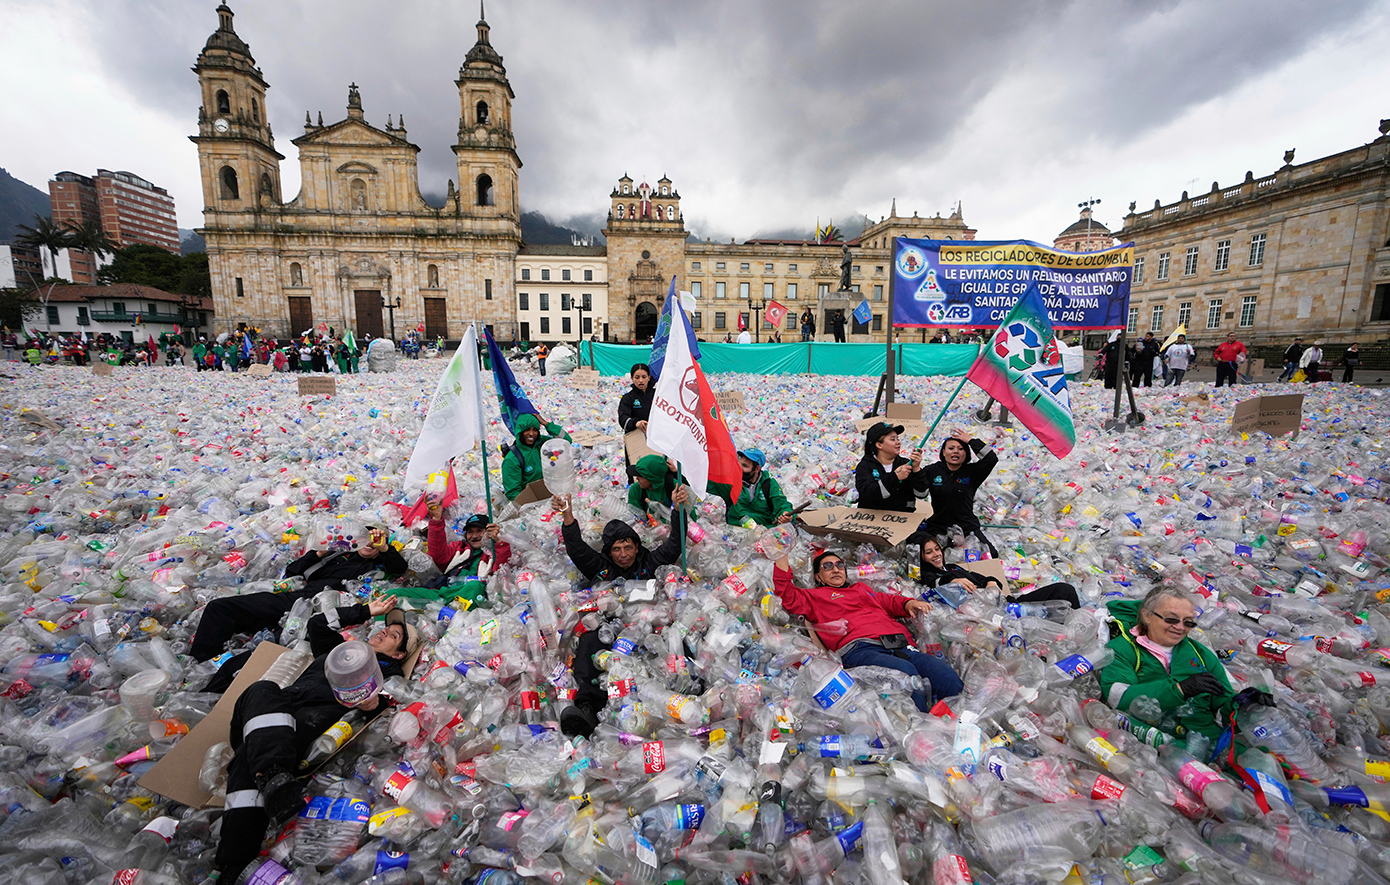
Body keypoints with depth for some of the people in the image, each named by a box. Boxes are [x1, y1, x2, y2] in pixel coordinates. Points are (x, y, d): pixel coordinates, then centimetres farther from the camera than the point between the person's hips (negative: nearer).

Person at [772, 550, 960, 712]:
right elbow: (787, 596, 9)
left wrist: (909, 604, 12)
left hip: (900, 645, 5)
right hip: (858, 649, -5)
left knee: (948, 676, -20)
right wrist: (782, 555, 5)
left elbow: (888, 600, 34)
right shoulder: (815, 596, 22)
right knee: (906, 672, -35)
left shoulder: (861, 588, 38)